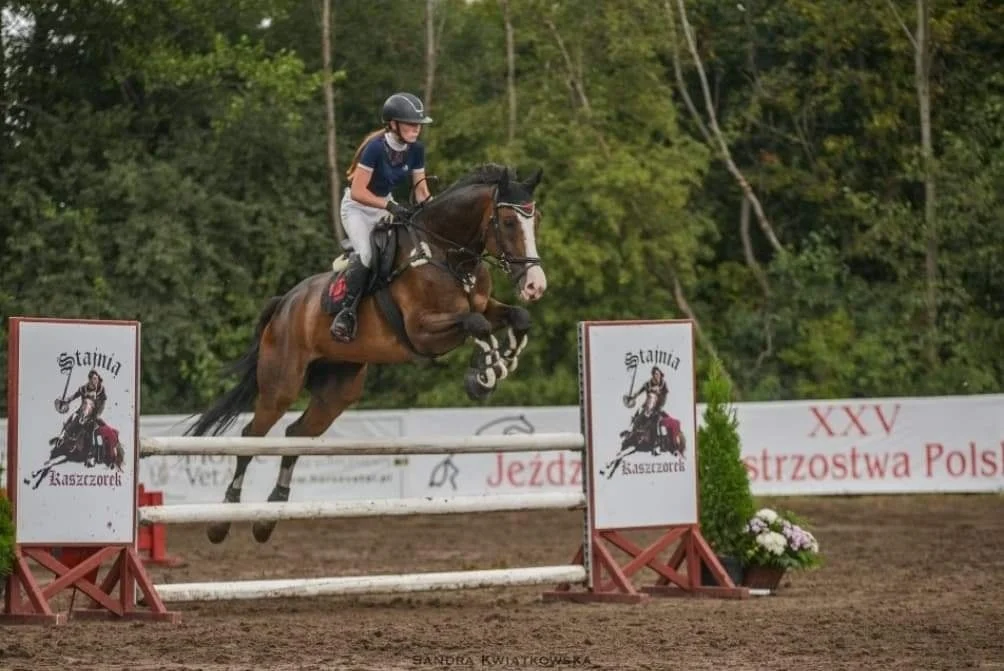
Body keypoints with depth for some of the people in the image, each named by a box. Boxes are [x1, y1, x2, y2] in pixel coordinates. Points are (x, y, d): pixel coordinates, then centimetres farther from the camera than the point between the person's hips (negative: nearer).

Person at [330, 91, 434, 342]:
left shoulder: (416, 149, -9)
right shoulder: (376, 147, -28)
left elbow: (420, 188, -2)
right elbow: (358, 192, -27)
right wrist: (389, 206, -37)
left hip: (386, 204, 7)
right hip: (357, 206, -7)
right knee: (365, 253, -29)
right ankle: (346, 312, -20)